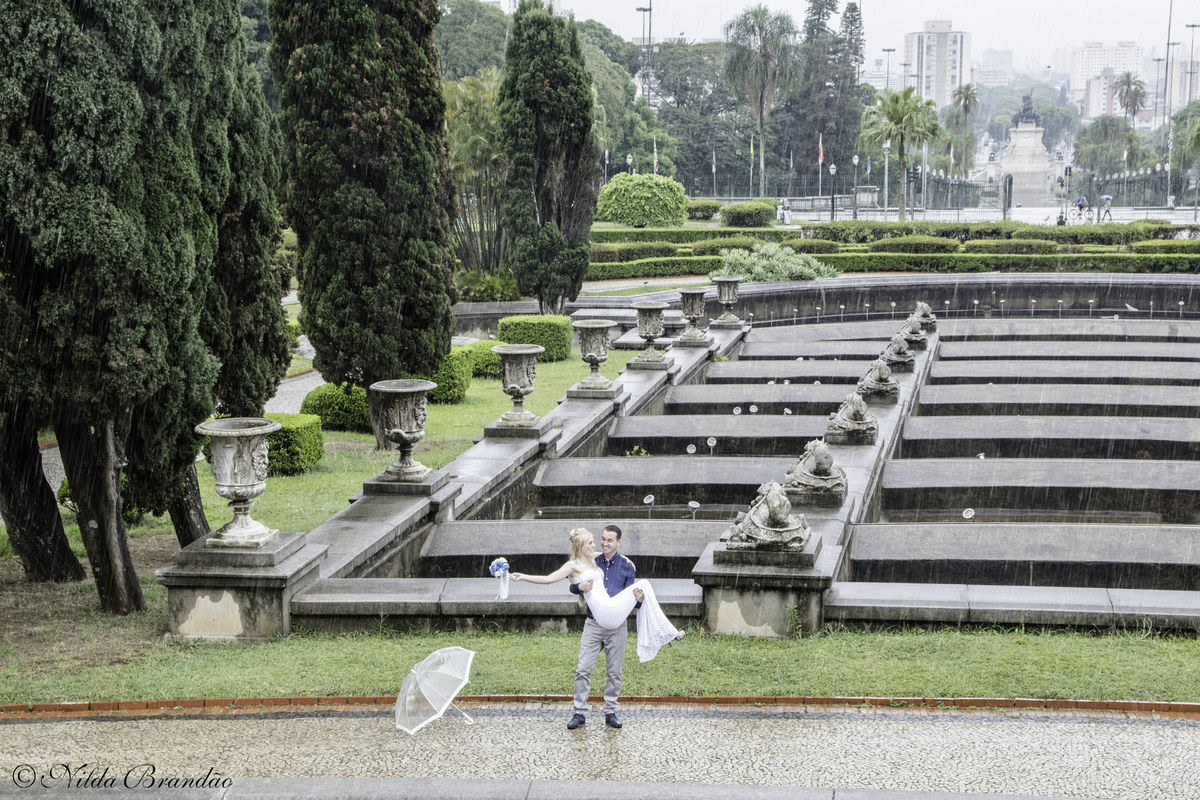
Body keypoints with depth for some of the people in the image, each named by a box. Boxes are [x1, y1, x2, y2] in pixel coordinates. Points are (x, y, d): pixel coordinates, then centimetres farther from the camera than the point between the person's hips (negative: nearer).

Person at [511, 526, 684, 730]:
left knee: (614, 671, 5)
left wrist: (639, 600, -16)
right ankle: (580, 712, 2)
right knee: (583, 669, -5)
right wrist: (580, 587, -13)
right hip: (594, 625, 0)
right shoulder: (594, 562, 7)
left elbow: (630, 595, 7)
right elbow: (575, 586, 11)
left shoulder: (626, 566, 7)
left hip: (617, 625, 0)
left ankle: (610, 712, 16)